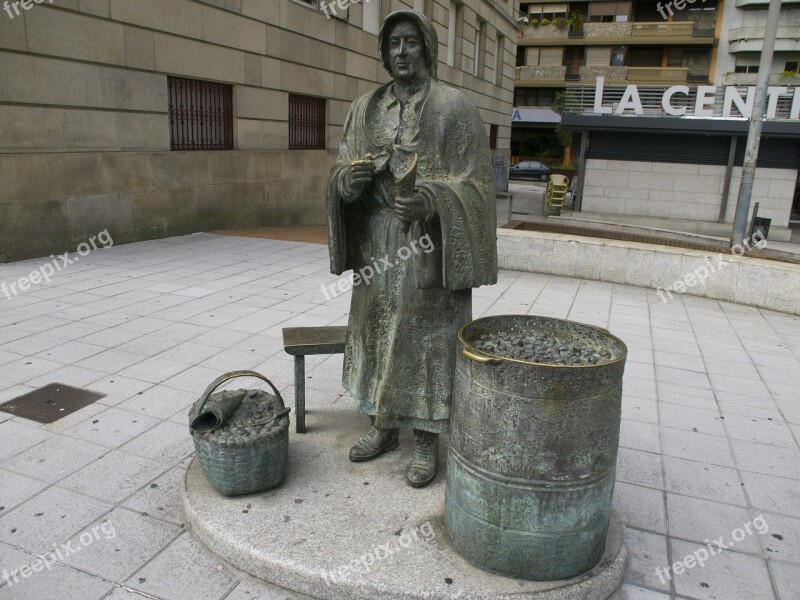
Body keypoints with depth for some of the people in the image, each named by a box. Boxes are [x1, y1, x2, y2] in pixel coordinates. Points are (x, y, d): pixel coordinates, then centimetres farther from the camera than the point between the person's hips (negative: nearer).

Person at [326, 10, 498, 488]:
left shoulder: (455, 107, -4)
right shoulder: (365, 109, 10)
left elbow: (474, 183, -8)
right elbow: (344, 178, 8)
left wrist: (430, 202, -27)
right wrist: (350, 176, -17)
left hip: (429, 246, -5)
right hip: (378, 244, 5)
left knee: (426, 339, 0)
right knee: (378, 331, 11)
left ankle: (427, 441, 17)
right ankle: (384, 427, 29)